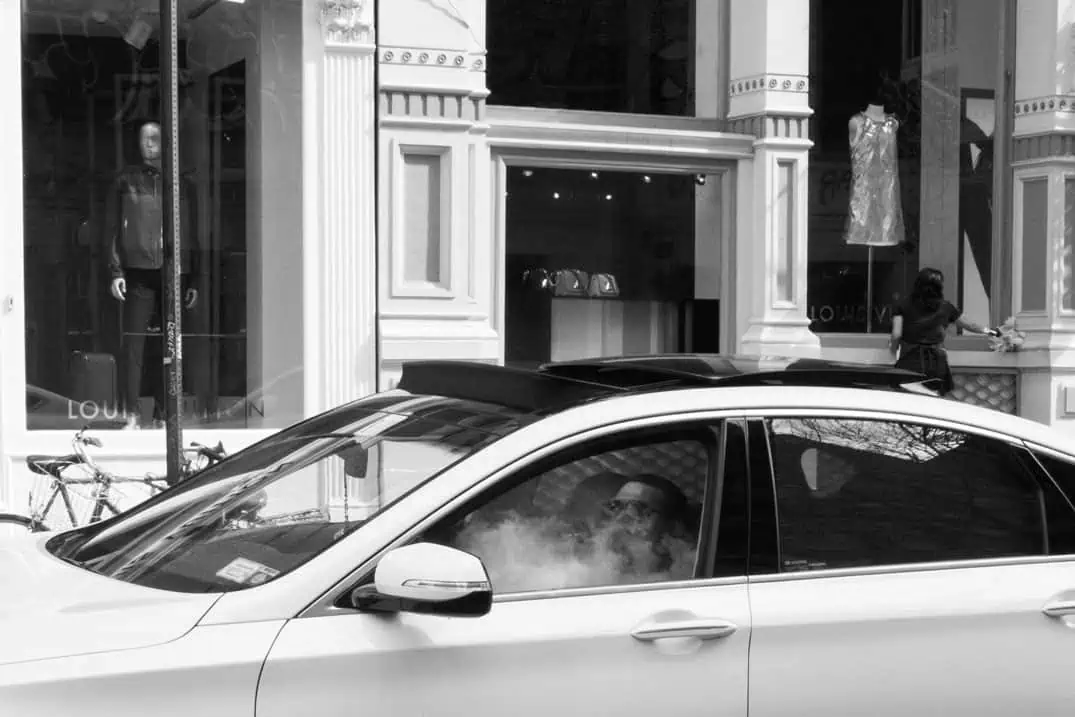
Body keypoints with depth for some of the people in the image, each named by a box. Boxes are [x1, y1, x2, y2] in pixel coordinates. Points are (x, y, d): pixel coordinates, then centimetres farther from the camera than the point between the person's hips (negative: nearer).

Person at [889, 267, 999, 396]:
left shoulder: (904, 307, 3)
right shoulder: (946, 308, 6)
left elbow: (896, 335, -4)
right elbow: (969, 325, 20)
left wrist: (893, 349, 18)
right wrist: (988, 331, 39)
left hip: (909, 362, -1)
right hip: (936, 364, 1)